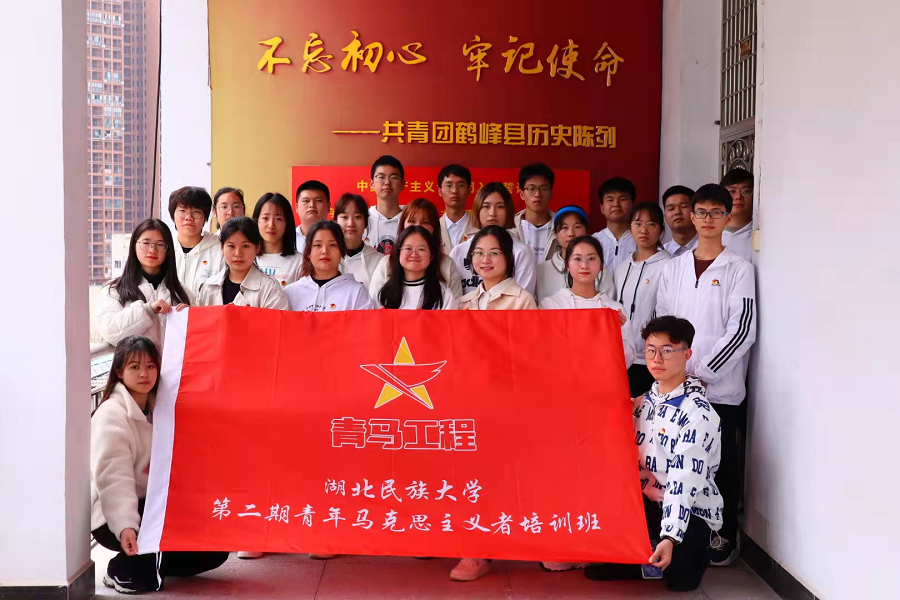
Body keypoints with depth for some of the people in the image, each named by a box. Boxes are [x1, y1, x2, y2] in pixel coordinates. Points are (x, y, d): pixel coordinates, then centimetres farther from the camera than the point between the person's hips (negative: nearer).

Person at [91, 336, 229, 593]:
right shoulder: (111, 415, -15)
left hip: (152, 508, 8)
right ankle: (126, 570, -14)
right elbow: (114, 477, -26)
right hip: (113, 518, -8)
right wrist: (125, 526, -37)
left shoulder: (158, 409, 12)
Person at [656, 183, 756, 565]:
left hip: (720, 386, -3)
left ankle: (724, 536, 17)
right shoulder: (674, 268, 11)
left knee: (723, 462, 3)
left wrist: (702, 372, -10)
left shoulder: (738, 269, -1)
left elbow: (741, 330, -8)